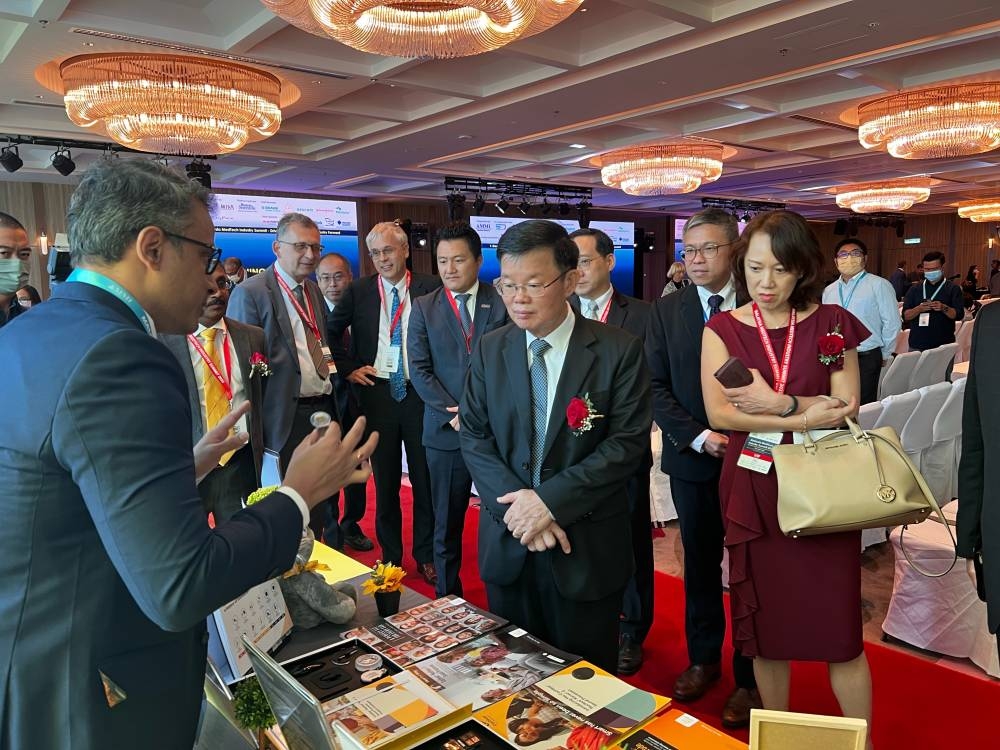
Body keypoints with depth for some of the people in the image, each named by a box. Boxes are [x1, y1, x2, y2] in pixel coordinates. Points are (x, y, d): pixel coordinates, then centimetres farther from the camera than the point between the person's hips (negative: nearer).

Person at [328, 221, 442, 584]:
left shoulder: (430, 287, -2)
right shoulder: (359, 291, 3)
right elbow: (331, 331, 12)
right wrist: (348, 368, 3)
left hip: (421, 392, -1)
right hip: (377, 393, 1)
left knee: (425, 478, 8)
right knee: (385, 479, 11)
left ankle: (426, 555, 23)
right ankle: (390, 555, 25)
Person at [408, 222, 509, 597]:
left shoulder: (502, 303, 2)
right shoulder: (424, 307, 6)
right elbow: (419, 370, 1)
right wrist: (453, 413, -10)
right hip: (446, 430, 1)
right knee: (447, 523, 10)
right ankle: (448, 600, 24)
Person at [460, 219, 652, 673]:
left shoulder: (618, 351, -9)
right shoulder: (490, 350, 2)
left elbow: (627, 442, -13)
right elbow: (473, 436, 1)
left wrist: (551, 499, -19)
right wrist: (516, 504, -13)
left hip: (587, 546, -3)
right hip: (507, 542, 3)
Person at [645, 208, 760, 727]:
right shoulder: (667, 310, 2)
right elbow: (657, 386, -2)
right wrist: (697, 436, -13)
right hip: (691, 457, 2)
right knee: (700, 564, 15)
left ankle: (749, 678, 24)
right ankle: (703, 658, 33)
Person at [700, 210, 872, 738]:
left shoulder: (831, 323, 1)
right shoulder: (722, 329, 1)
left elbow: (847, 407, -5)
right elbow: (718, 413, -10)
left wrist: (777, 403, -19)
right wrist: (800, 420, -18)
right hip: (753, 491, 1)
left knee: (839, 627, 3)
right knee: (765, 624, 11)